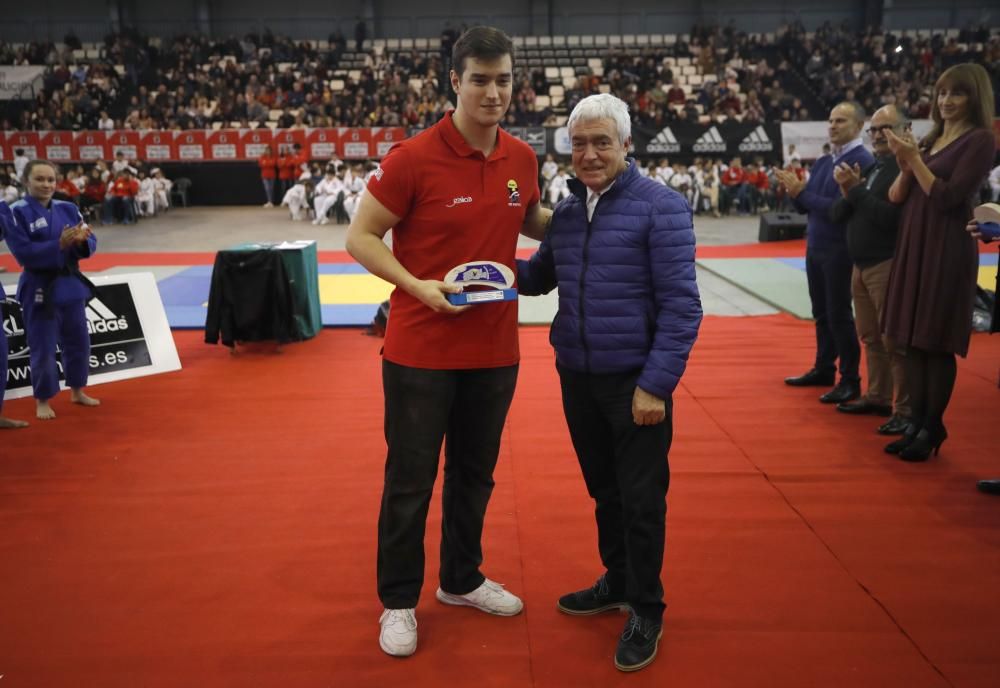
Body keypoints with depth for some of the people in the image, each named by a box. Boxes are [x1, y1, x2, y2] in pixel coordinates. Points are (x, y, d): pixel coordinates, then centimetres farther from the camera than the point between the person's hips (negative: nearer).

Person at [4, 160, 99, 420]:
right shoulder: (17, 212, -10)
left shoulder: (68, 209, 5)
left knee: (78, 342, 15)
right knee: (43, 348, 1)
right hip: (39, 288, -5)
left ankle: (77, 391, 33)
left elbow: (90, 244, 5)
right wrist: (59, 244, -26)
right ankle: (42, 400, 18)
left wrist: (81, 240, -18)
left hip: (70, 284, 6)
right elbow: (23, 253, -18)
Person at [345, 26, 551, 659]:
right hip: (421, 350, -5)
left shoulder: (523, 159, 1)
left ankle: (462, 579, 39)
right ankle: (399, 601, 26)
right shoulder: (413, 158, -14)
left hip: (495, 351, 5)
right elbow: (361, 238, -9)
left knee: (475, 473, 18)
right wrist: (418, 286, -22)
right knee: (410, 481, 7)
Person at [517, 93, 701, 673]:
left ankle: (646, 611, 23)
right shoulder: (567, 211, 8)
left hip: (635, 380, -6)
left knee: (641, 499, 5)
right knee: (603, 489, 19)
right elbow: (540, 276, 18)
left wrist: (656, 384, -18)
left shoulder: (661, 207, -11)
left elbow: (681, 304, -14)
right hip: (578, 376, 6)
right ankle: (618, 582, 39)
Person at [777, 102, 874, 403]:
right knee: (821, 314, 14)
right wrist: (794, 191, -8)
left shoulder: (862, 161, -14)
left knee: (839, 315, -3)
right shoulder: (822, 162, 11)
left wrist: (801, 192, -20)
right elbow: (805, 207, 11)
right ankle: (823, 369, 26)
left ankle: (850, 381, 6)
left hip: (840, 250, -7)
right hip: (815, 248, 8)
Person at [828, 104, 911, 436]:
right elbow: (837, 214, 10)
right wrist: (847, 192, -9)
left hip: (889, 266, -9)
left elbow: (891, 216, -24)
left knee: (895, 341, -7)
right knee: (871, 337, 14)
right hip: (861, 266, 9)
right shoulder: (869, 168, 14)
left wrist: (856, 190, -18)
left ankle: (905, 411, -1)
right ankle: (877, 397, 24)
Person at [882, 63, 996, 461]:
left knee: (937, 343, -2)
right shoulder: (931, 139, 14)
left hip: (947, 250, -7)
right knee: (913, 341, 9)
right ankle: (917, 424, 18)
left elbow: (948, 197, -15)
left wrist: (915, 160, -13)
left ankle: (932, 430, 8)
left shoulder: (979, 140, -7)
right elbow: (896, 198, 9)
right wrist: (905, 164, -8)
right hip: (913, 245, 7)